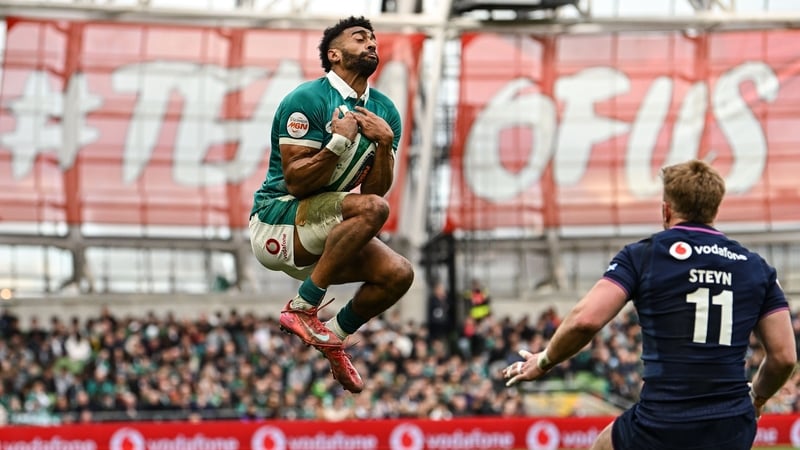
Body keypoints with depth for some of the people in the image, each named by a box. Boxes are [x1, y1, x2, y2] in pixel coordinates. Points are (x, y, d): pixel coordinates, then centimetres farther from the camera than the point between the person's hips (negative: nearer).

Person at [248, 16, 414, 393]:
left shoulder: (385, 112, 9)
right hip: (275, 222, -7)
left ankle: (334, 335, 10)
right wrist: (340, 141, -26)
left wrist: (385, 143, -11)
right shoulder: (308, 99, -13)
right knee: (372, 208, -30)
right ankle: (303, 308, -24)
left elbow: (377, 189, 4)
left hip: (316, 240, 7)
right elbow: (296, 182, -17)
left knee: (399, 274, -12)